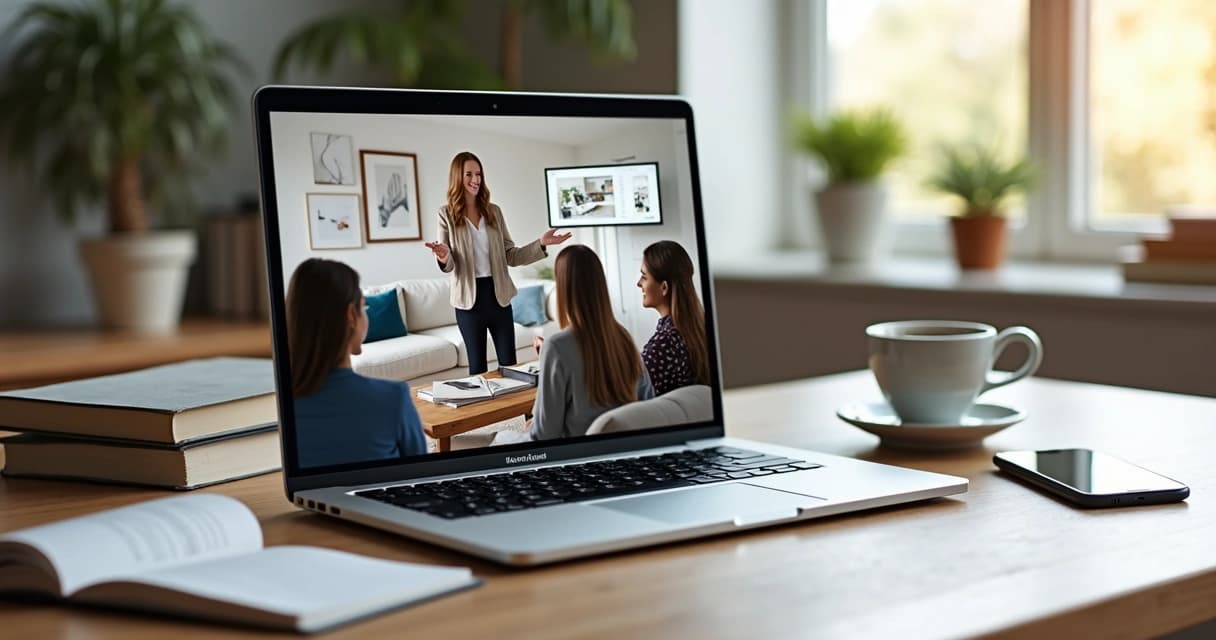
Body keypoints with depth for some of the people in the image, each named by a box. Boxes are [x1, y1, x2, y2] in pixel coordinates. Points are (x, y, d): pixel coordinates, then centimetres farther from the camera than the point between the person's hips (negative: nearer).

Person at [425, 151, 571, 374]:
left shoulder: (494, 211, 7)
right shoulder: (447, 214, -2)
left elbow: (510, 256, 7)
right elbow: (449, 264, -6)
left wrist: (541, 244, -6)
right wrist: (444, 258, -30)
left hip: (498, 294, 3)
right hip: (469, 298, -3)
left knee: (509, 363, 4)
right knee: (477, 365, 6)